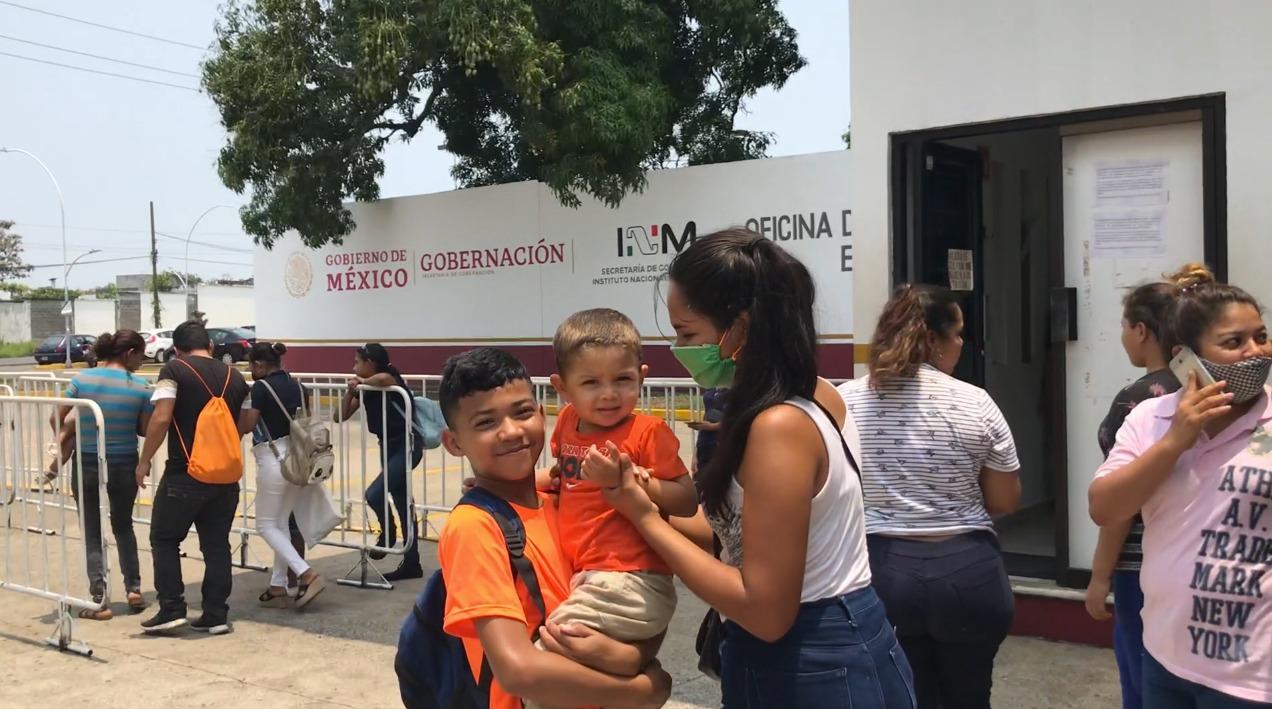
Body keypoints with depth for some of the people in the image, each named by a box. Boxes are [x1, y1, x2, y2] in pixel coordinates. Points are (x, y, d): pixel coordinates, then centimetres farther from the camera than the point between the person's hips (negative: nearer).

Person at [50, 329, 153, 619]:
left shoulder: (81, 379, -7)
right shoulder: (140, 387, -9)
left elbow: (57, 420, -2)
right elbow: (146, 429, -4)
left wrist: (65, 445, 13)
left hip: (85, 465, 0)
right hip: (124, 466, 0)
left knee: (92, 532, 10)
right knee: (123, 526, 22)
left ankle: (98, 599, 4)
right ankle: (133, 589, 19)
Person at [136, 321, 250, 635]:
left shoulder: (174, 371, -5)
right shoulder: (235, 377, 11)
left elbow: (161, 418, -14)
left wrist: (145, 460, -5)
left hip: (185, 474, -5)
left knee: (164, 539, 11)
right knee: (216, 544, 11)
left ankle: (172, 609, 6)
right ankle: (216, 615, 12)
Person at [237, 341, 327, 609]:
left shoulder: (261, 387, -11)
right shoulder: (296, 386, 9)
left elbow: (247, 425, -12)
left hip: (273, 459, -7)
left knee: (267, 525, 4)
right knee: (282, 523, 15)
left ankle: (307, 574, -10)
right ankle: (278, 587, 17)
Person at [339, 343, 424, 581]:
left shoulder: (391, 380, -16)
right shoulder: (366, 389, 7)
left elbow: (383, 378, -42)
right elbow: (342, 416, 8)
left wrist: (363, 382, -22)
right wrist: (351, 390, -6)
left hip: (407, 446, -9)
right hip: (388, 446, 9)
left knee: (374, 494, -18)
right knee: (402, 503, 12)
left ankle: (388, 533, 12)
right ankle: (411, 564, 18)